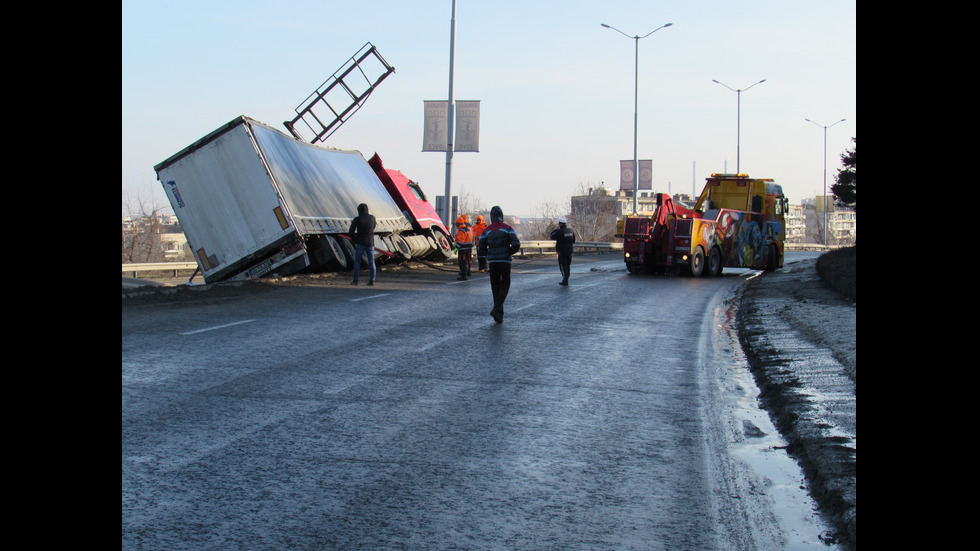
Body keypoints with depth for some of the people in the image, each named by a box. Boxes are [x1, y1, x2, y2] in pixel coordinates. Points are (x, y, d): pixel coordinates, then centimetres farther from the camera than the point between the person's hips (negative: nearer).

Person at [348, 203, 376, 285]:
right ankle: (372, 280, 2)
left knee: (357, 262, 6)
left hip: (360, 243, -2)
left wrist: (355, 240, 11)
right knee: (371, 262, 8)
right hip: (370, 243, 2)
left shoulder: (357, 219, -6)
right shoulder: (372, 217, 1)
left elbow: (350, 233, -4)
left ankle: (355, 280, 2)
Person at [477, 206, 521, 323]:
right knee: (504, 287, 6)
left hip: (492, 262, 2)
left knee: (495, 287, 12)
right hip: (505, 261, -2)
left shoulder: (486, 230, 4)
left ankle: (499, 315, 10)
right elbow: (516, 244, -12)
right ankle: (496, 308, -16)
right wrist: (509, 252, 7)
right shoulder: (507, 228, -3)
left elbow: (480, 249, 3)